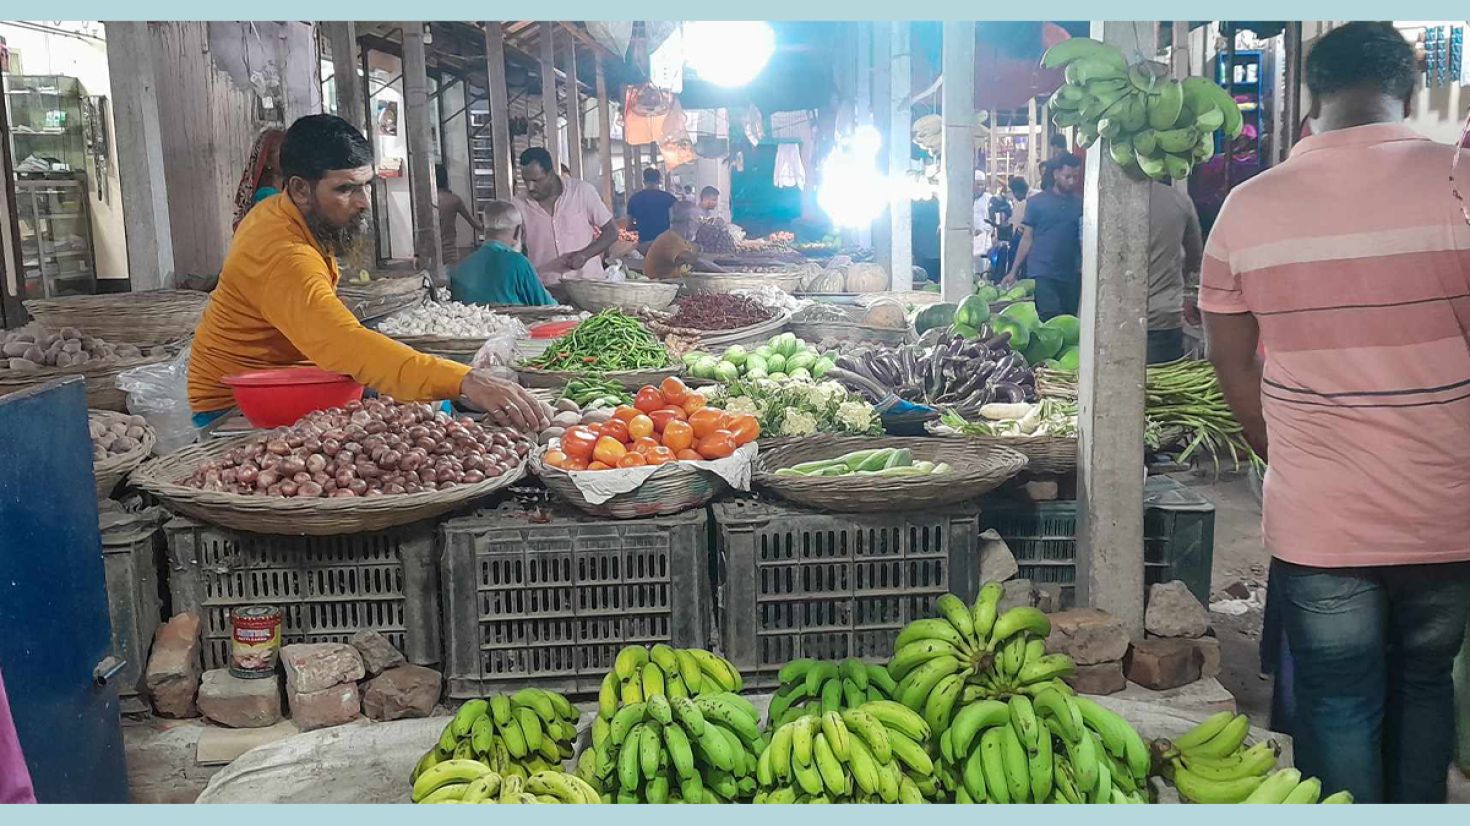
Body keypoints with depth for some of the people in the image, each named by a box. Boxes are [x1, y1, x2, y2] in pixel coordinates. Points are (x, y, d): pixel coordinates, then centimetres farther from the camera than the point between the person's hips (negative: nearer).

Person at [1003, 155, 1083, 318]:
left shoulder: (1079, 203, 7)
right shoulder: (1036, 202, 3)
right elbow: (1027, 239, 6)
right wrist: (1013, 272, 2)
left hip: (1070, 276, 3)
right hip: (1042, 274, -3)